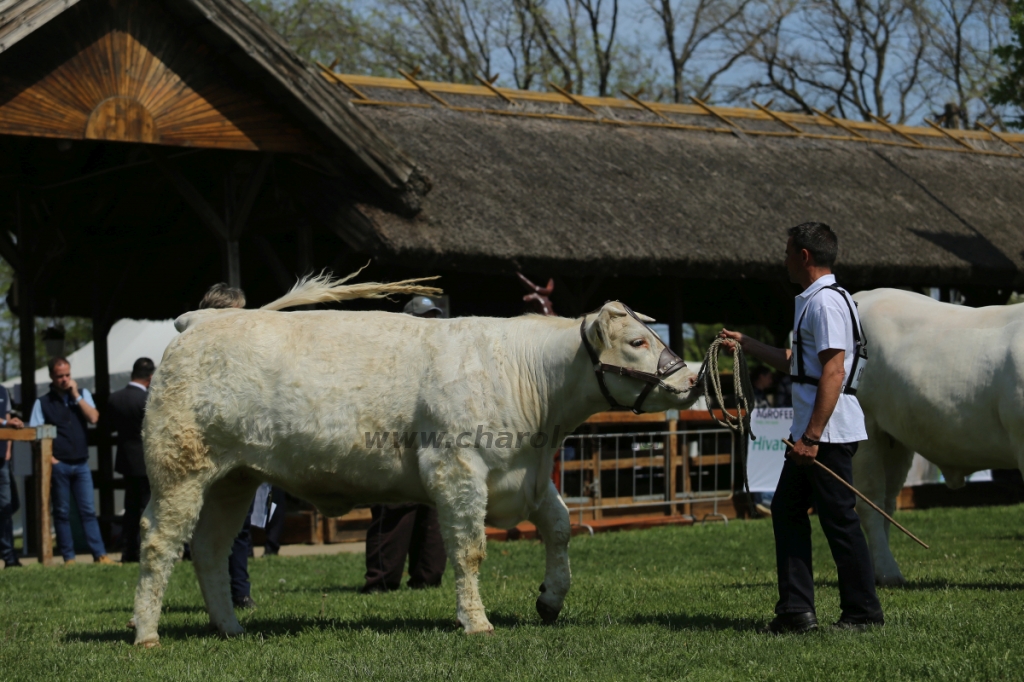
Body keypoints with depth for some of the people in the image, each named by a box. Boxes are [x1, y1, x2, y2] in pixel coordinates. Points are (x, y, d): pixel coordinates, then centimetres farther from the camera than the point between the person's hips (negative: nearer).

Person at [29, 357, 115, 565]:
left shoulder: (82, 394, 11)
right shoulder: (43, 403, 3)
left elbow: (93, 418, -4)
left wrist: (76, 395, -6)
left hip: (81, 464, 2)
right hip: (58, 465, -2)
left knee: (88, 510, 0)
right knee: (62, 512, 3)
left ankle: (100, 555, -1)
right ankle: (68, 558, 7)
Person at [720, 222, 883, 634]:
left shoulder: (826, 302, -15)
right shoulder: (813, 301, 18)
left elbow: (833, 373, -22)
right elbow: (796, 364, 30)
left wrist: (812, 437, -24)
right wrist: (746, 345, 36)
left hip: (829, 433, -11)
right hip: (812, 431, 11)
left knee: (839, 519, -4)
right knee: (786, 508, 11)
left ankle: (863, 612, 4)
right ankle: (796, 611, 11)